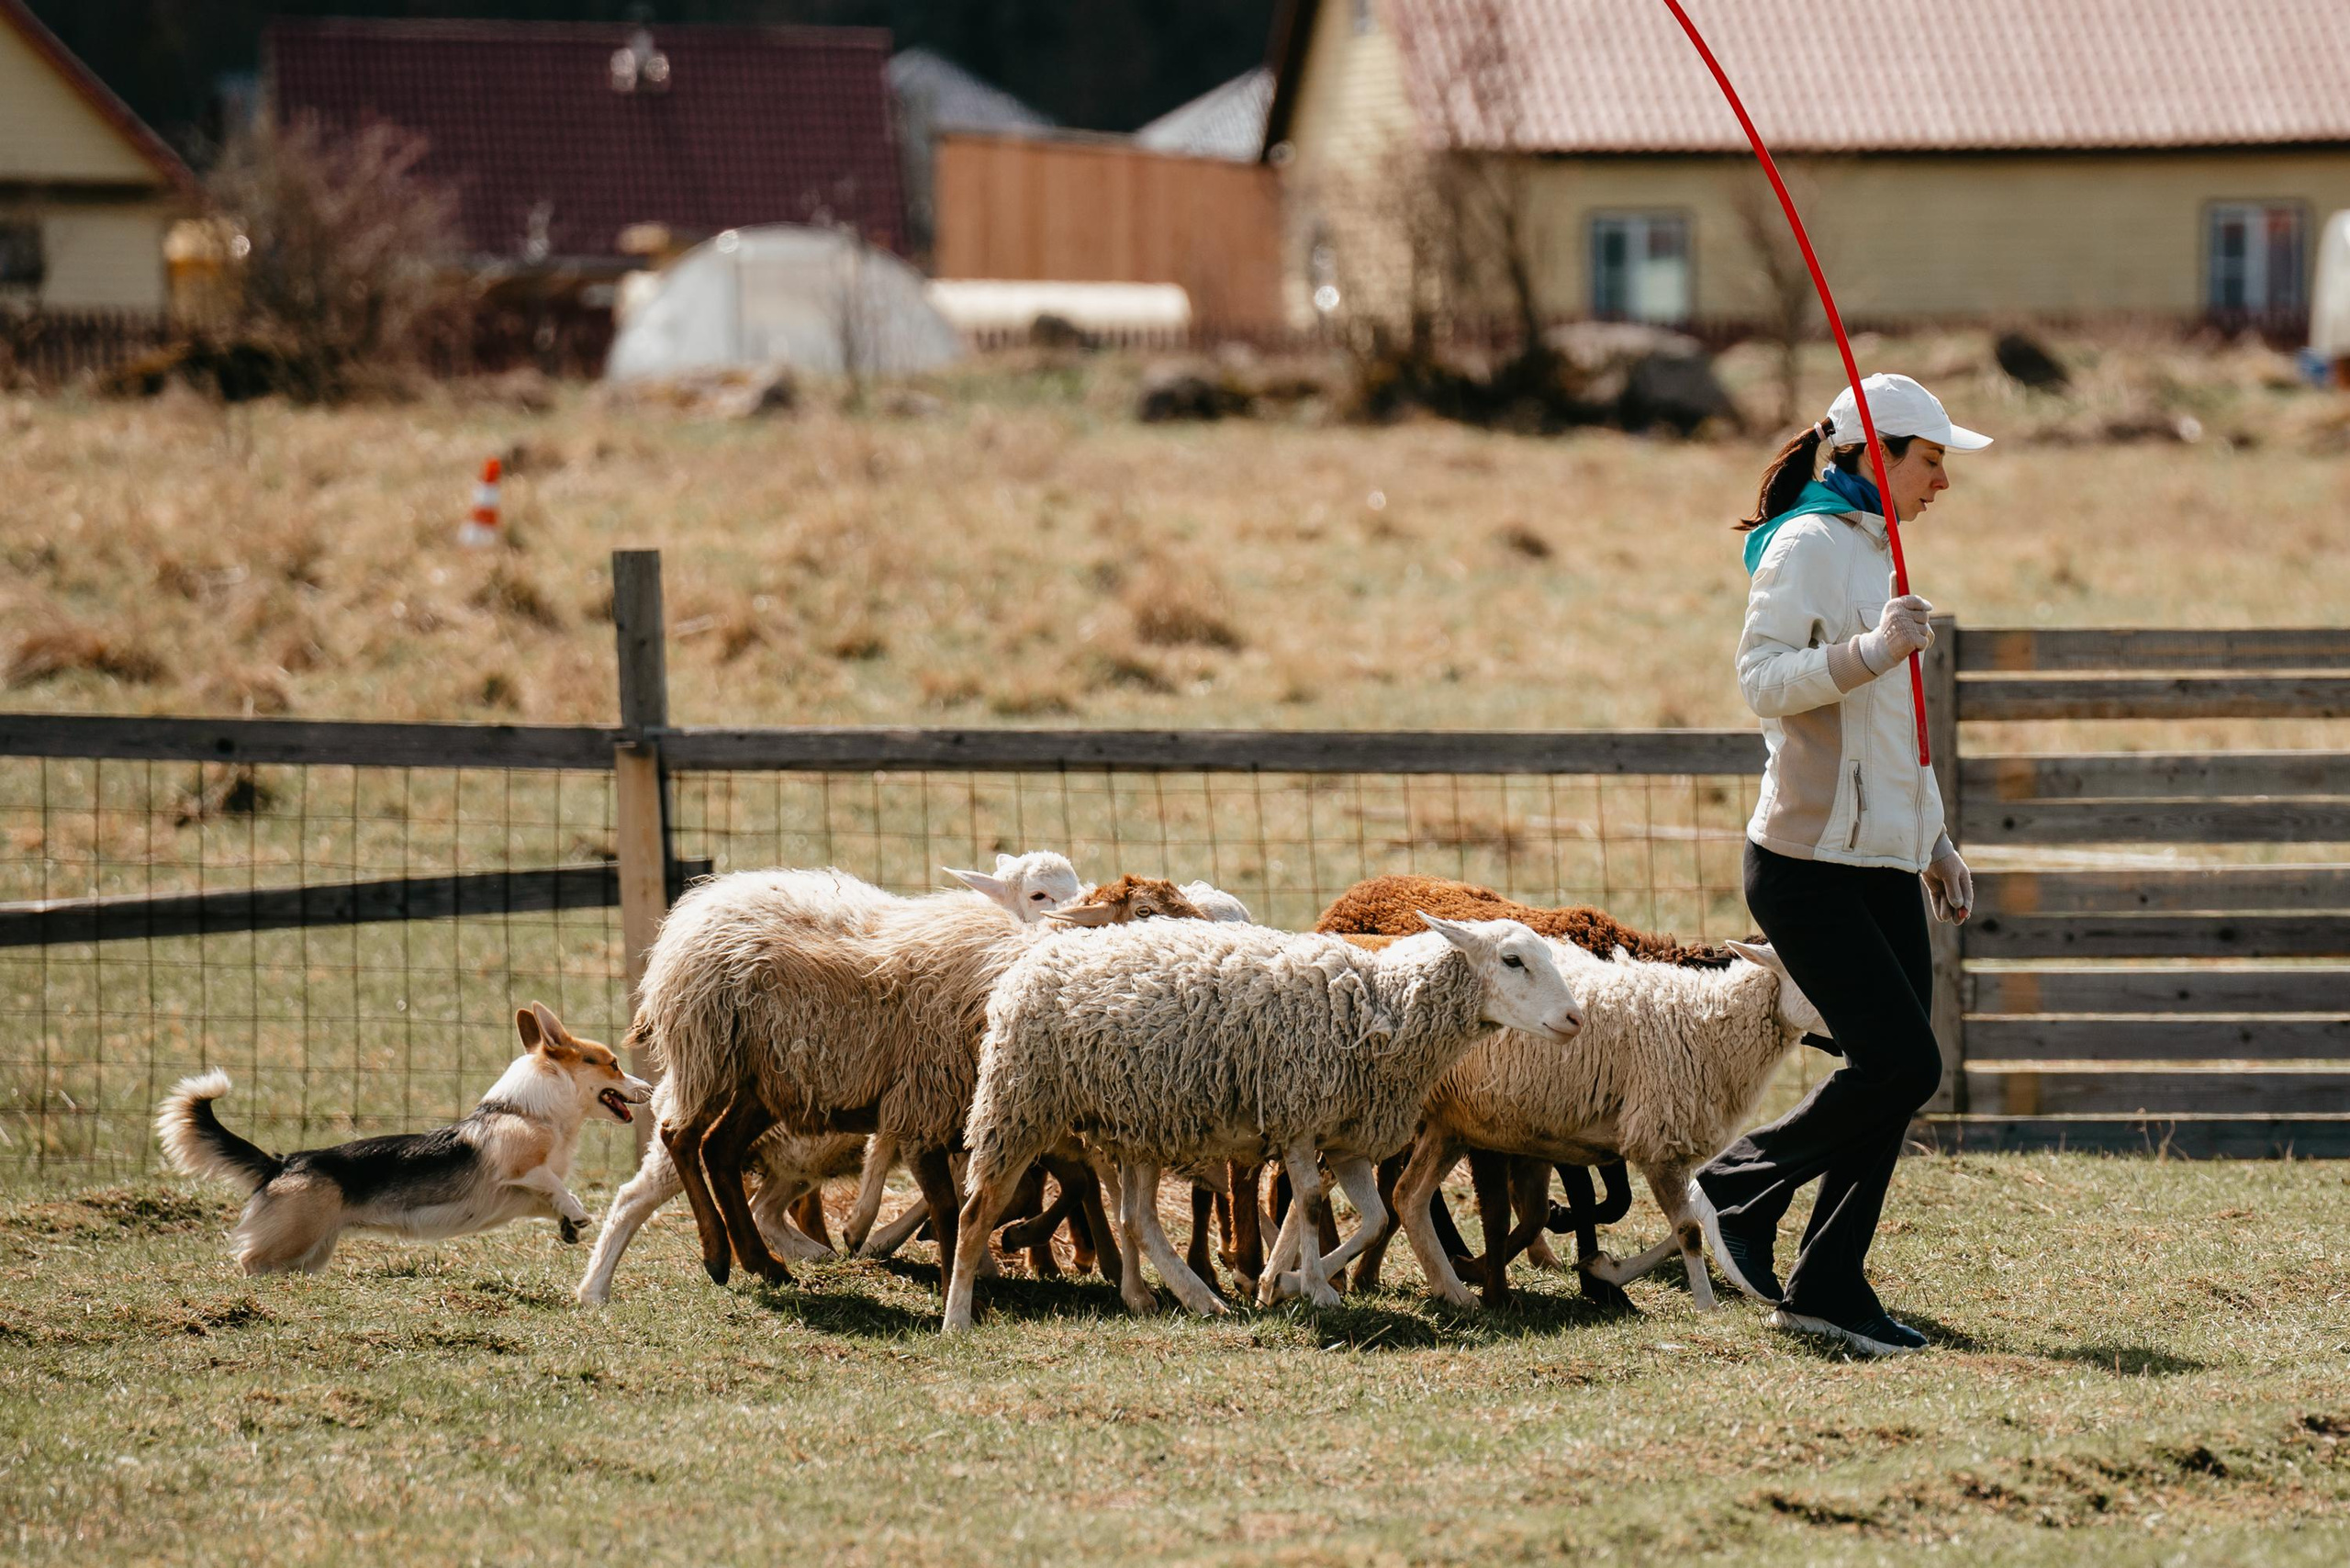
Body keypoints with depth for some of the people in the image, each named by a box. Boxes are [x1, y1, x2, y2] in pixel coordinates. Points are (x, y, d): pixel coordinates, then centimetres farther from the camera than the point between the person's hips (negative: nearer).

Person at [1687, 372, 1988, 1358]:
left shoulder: (1873, 549, 20)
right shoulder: (1806, 546, -9)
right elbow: (1762, 679, -19)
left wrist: (1934, 841, 24)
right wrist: (1870, 652, -29)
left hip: (1881, 866, 9)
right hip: (1810, 865, -9)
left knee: (1895, 1073, 3)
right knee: (1903, 1062, -14)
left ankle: (1827, 1286, 8)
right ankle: (1740, 1188, 4)